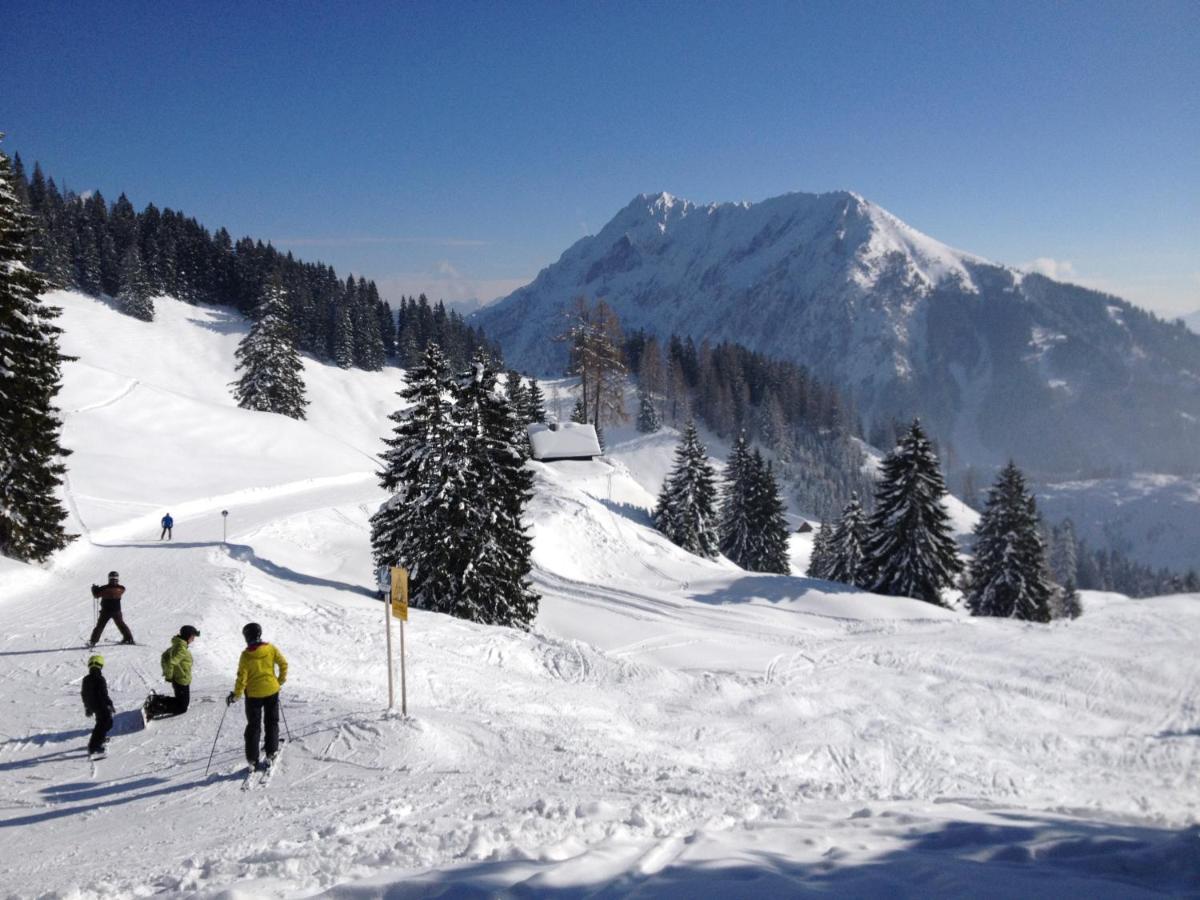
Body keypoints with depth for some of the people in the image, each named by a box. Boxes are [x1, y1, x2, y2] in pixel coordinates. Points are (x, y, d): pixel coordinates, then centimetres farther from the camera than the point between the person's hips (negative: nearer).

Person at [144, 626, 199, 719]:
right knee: (182, 708, 2)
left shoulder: (177, 645, 4)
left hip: (177, 679, 9)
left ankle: (156, 699, 12)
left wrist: (166, 672, 16)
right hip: (182, 682, -9)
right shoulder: (181, 649, -26)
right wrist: (169, 676, -18)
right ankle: (154, 709, -6)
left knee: (181, 701, 24)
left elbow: (165, 656, 14)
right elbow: (170, 662, -34)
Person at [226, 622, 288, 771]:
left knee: (253, 725, 8)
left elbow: (242, 677, -15)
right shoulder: (271, 649, -8)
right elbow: (283, 664, -3)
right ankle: (271, 751, 19)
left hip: (254, 694, -2)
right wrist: (281, 680, 13)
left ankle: (252, 759, 8)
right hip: (272, 691, 2)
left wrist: (236, 695, -5)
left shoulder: (246, 655, -16)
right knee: (272, 721, 19)